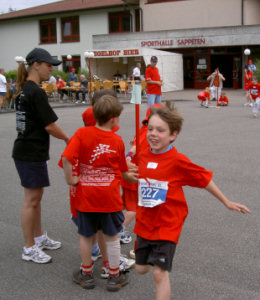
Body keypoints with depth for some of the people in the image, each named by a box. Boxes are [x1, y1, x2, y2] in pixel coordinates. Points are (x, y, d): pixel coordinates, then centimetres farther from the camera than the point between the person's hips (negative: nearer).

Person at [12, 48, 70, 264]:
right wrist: (68, 139, -2)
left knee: (36, 197, 19)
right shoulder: (36, 92, -19)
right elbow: (49, 125, -18)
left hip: (27, 150, 10)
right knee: (32, 200, 0)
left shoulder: (24, 90, 11)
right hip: (31, 154, -10)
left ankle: (39, 238, 33)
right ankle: (29, 249, 11)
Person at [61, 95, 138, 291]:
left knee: (86, 236, 17)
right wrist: (130, 176, 24)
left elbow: (66, 158, -20)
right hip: (110, 197, -1)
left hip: (86, 196, 1)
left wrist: (71, 180, -6)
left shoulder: (82, 134, -8)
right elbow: (122, 171, 3)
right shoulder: (117, 141, -7)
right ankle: (114, 276, 25)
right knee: (112, 237, 13)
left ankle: (86, 274, 32)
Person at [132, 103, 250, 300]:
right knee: (141, 268, 18)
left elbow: (205, 179, -6)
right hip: (144, 223, 5)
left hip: (167, 225, -5)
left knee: (160, 273, -8)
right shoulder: (143, 156, -3)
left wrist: (226, 202, 2)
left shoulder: (178, 161, -17)